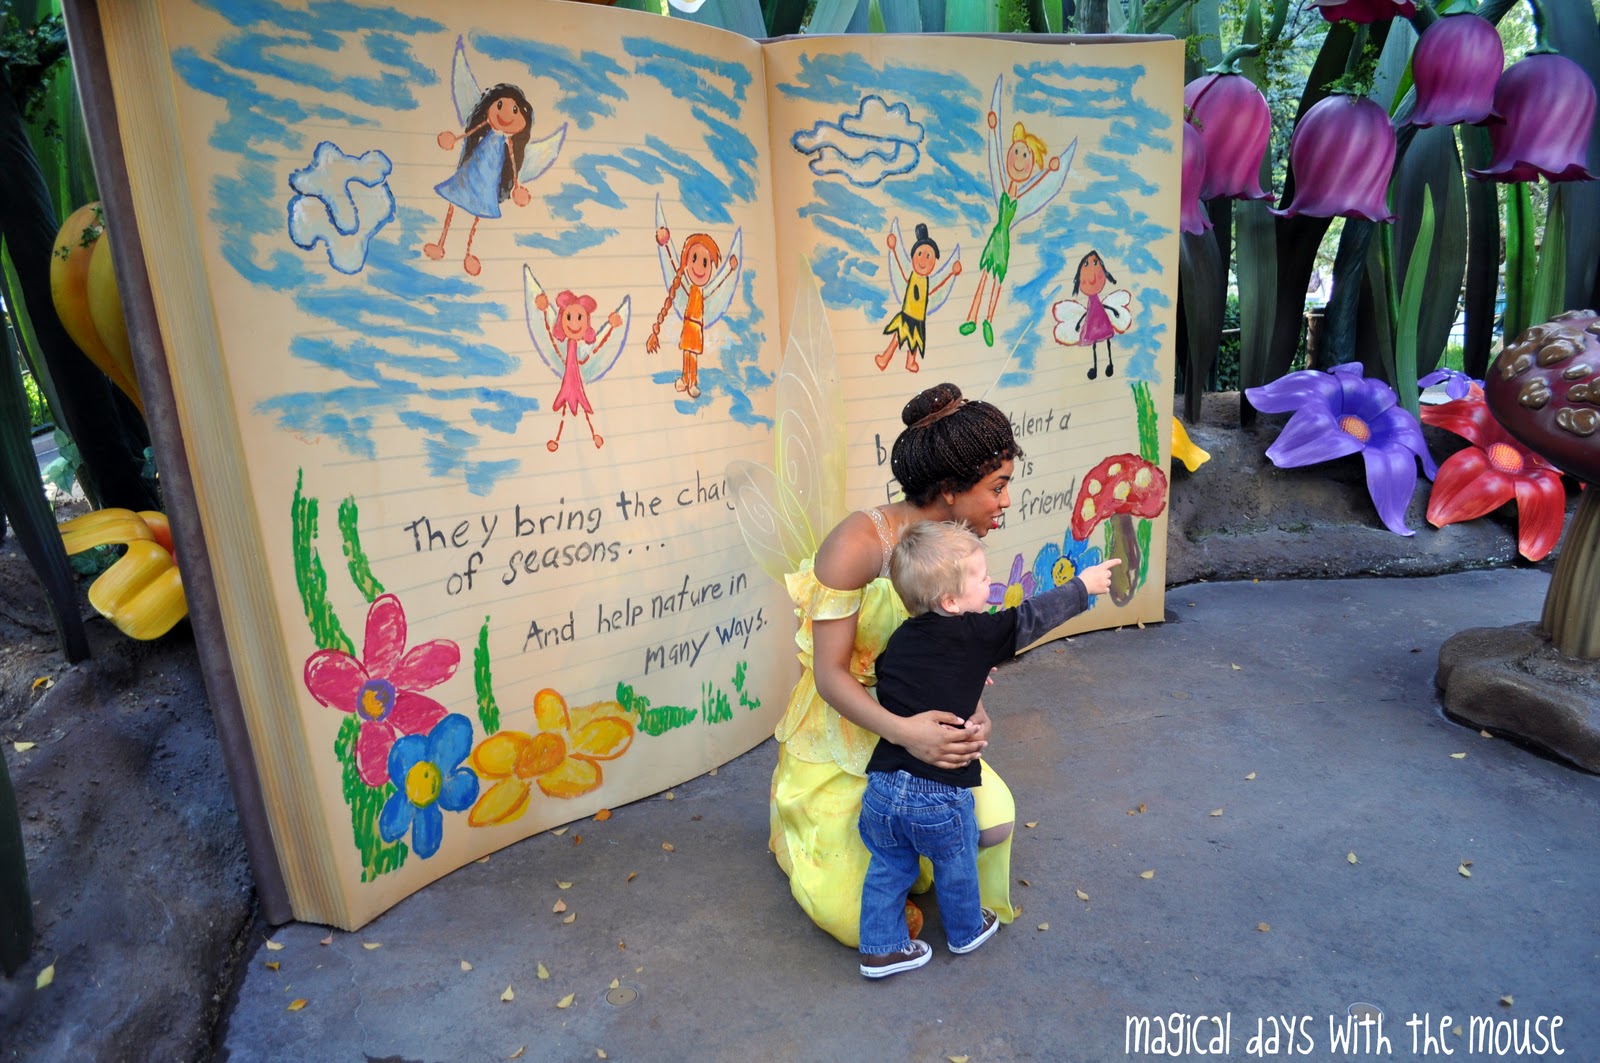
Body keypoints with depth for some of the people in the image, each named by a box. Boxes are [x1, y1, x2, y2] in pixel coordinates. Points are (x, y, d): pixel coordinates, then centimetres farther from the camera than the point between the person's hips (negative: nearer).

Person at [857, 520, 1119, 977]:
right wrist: (1083, 585, 12)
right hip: (941, 794, -3)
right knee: (956, 865, 24)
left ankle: (881, 948, 33)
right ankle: (966, 930, 47)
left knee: (888, 868, 22)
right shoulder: (977, 635, -15)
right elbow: (1033, 617, -4)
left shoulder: (900, 639, 1)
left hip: (883, 785, 4)